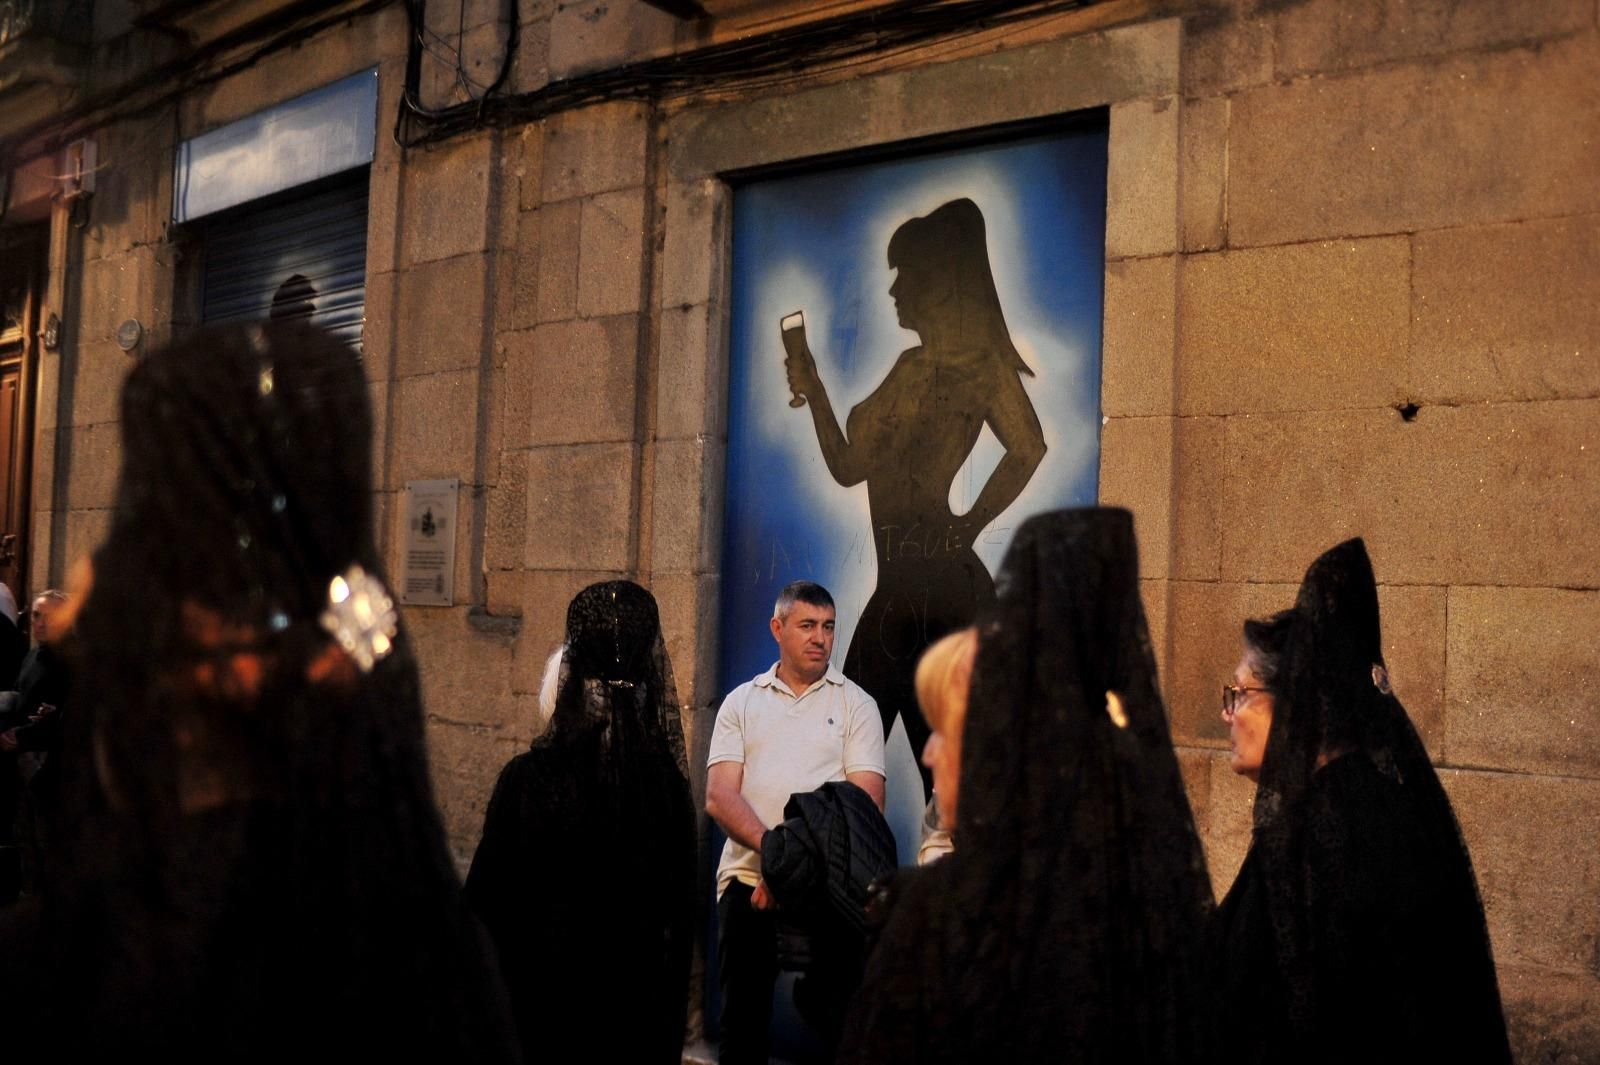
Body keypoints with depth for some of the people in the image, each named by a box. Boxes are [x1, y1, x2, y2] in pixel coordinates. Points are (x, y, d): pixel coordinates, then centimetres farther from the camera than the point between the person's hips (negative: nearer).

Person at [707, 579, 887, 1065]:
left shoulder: (855, 704, 6)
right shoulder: (741, 702, 10)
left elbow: (867, 801, -5)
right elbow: (718, 797, -2)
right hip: (747, 877, 2)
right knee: (742, 1019, 5)